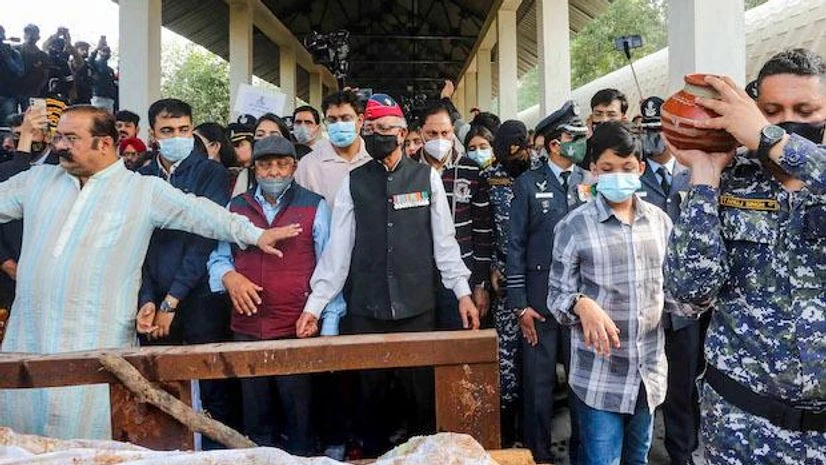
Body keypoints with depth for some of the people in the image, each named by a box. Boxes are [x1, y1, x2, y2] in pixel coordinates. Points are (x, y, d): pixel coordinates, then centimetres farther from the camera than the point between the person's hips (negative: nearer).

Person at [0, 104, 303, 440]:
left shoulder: (144, 190, 0)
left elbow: (200, 213, -4)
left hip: (96, 343, -4)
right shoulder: (37, 180, 12)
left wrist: (254, 234, -9)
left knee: (86, 445, 0)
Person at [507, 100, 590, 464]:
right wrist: (520, 305, -6)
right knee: (539, 382, 7)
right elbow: (516, 246, -2)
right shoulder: (528, 184, -1)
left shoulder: (591, 182, 6)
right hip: (540, 300, -2)